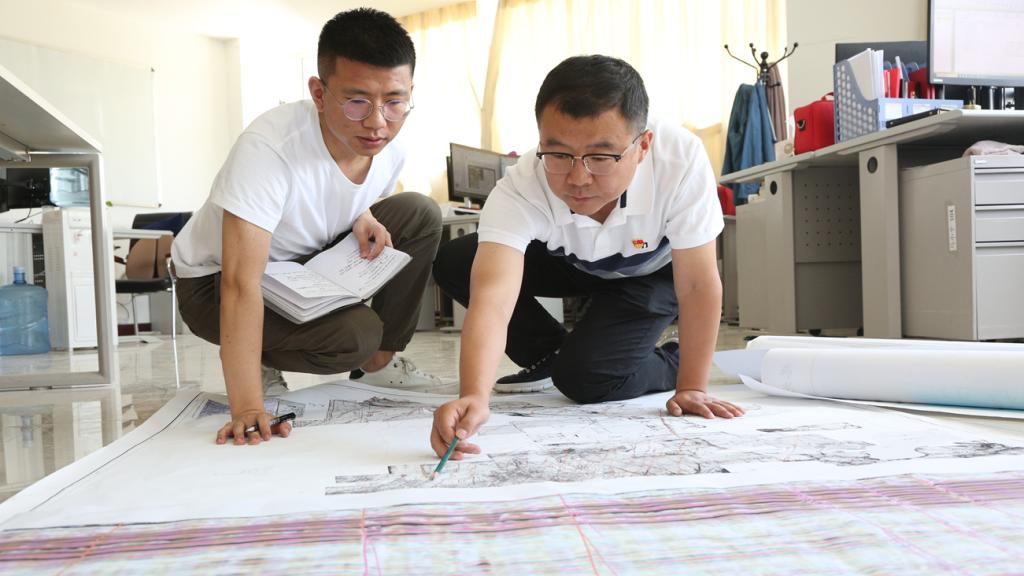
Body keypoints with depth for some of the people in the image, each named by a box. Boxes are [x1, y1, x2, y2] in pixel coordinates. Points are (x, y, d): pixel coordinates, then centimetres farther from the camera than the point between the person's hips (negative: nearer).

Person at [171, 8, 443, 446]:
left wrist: (364, 218, -16)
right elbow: (242, 283, -38)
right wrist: (247, 408, -44)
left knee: (419, 214, -10)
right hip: (215, 282, -6)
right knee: (355, 334, -30)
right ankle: (263, 360, 2)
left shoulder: (390, 149, -13)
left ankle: (378, 362, 2)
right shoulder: (268, 146, -34)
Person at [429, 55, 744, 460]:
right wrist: (474, 397, -67)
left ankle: (671, 362, 9)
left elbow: (698, 285, -30)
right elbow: (492, 298, -50)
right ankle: (549, 357, 4)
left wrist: (691, 387, -26)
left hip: (654, 271, -2)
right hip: (572, 262, 3)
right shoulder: (519, 190, -38)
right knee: (452, 263, -17)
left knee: (585, 377, -23)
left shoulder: (680, 159, -40)